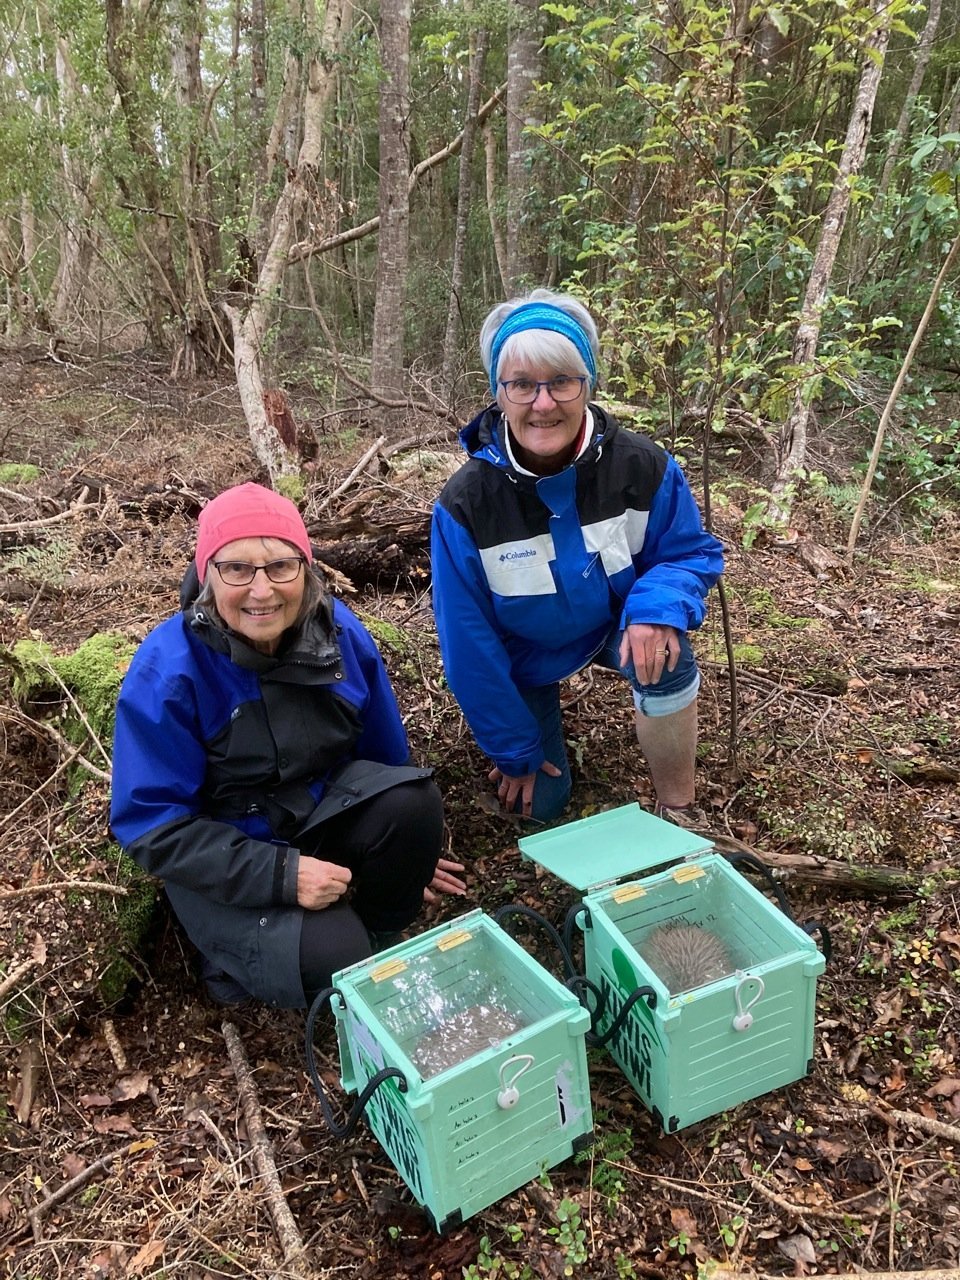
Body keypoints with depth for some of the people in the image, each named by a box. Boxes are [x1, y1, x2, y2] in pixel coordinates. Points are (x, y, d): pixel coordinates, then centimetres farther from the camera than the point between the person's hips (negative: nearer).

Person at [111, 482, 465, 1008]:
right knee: (330, 959, -27)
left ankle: (374, 941, 2)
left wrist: (407, 848, 17)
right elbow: (152, 825, -20)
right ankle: (242, 957, 7)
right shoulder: (167, 670, -24)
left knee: (413, 799, -25)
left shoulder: (340, 631, -11)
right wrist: (280, 874, -29)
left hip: (324, 809, 5)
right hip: (226, 861, -4)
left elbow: (385, 753, 6)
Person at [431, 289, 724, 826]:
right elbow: (470, 643, -20)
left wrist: (658, 606, -36)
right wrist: (513, 749, -12)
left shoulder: (642, 465, -25)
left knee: (666, 653, -33)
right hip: (521, 652, 0)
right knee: (541, 805, 2)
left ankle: (679, 811, -12)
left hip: (614, 624, 1)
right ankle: (541, 726, 36)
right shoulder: (466, 503, -28)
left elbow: (694, 552, -11)